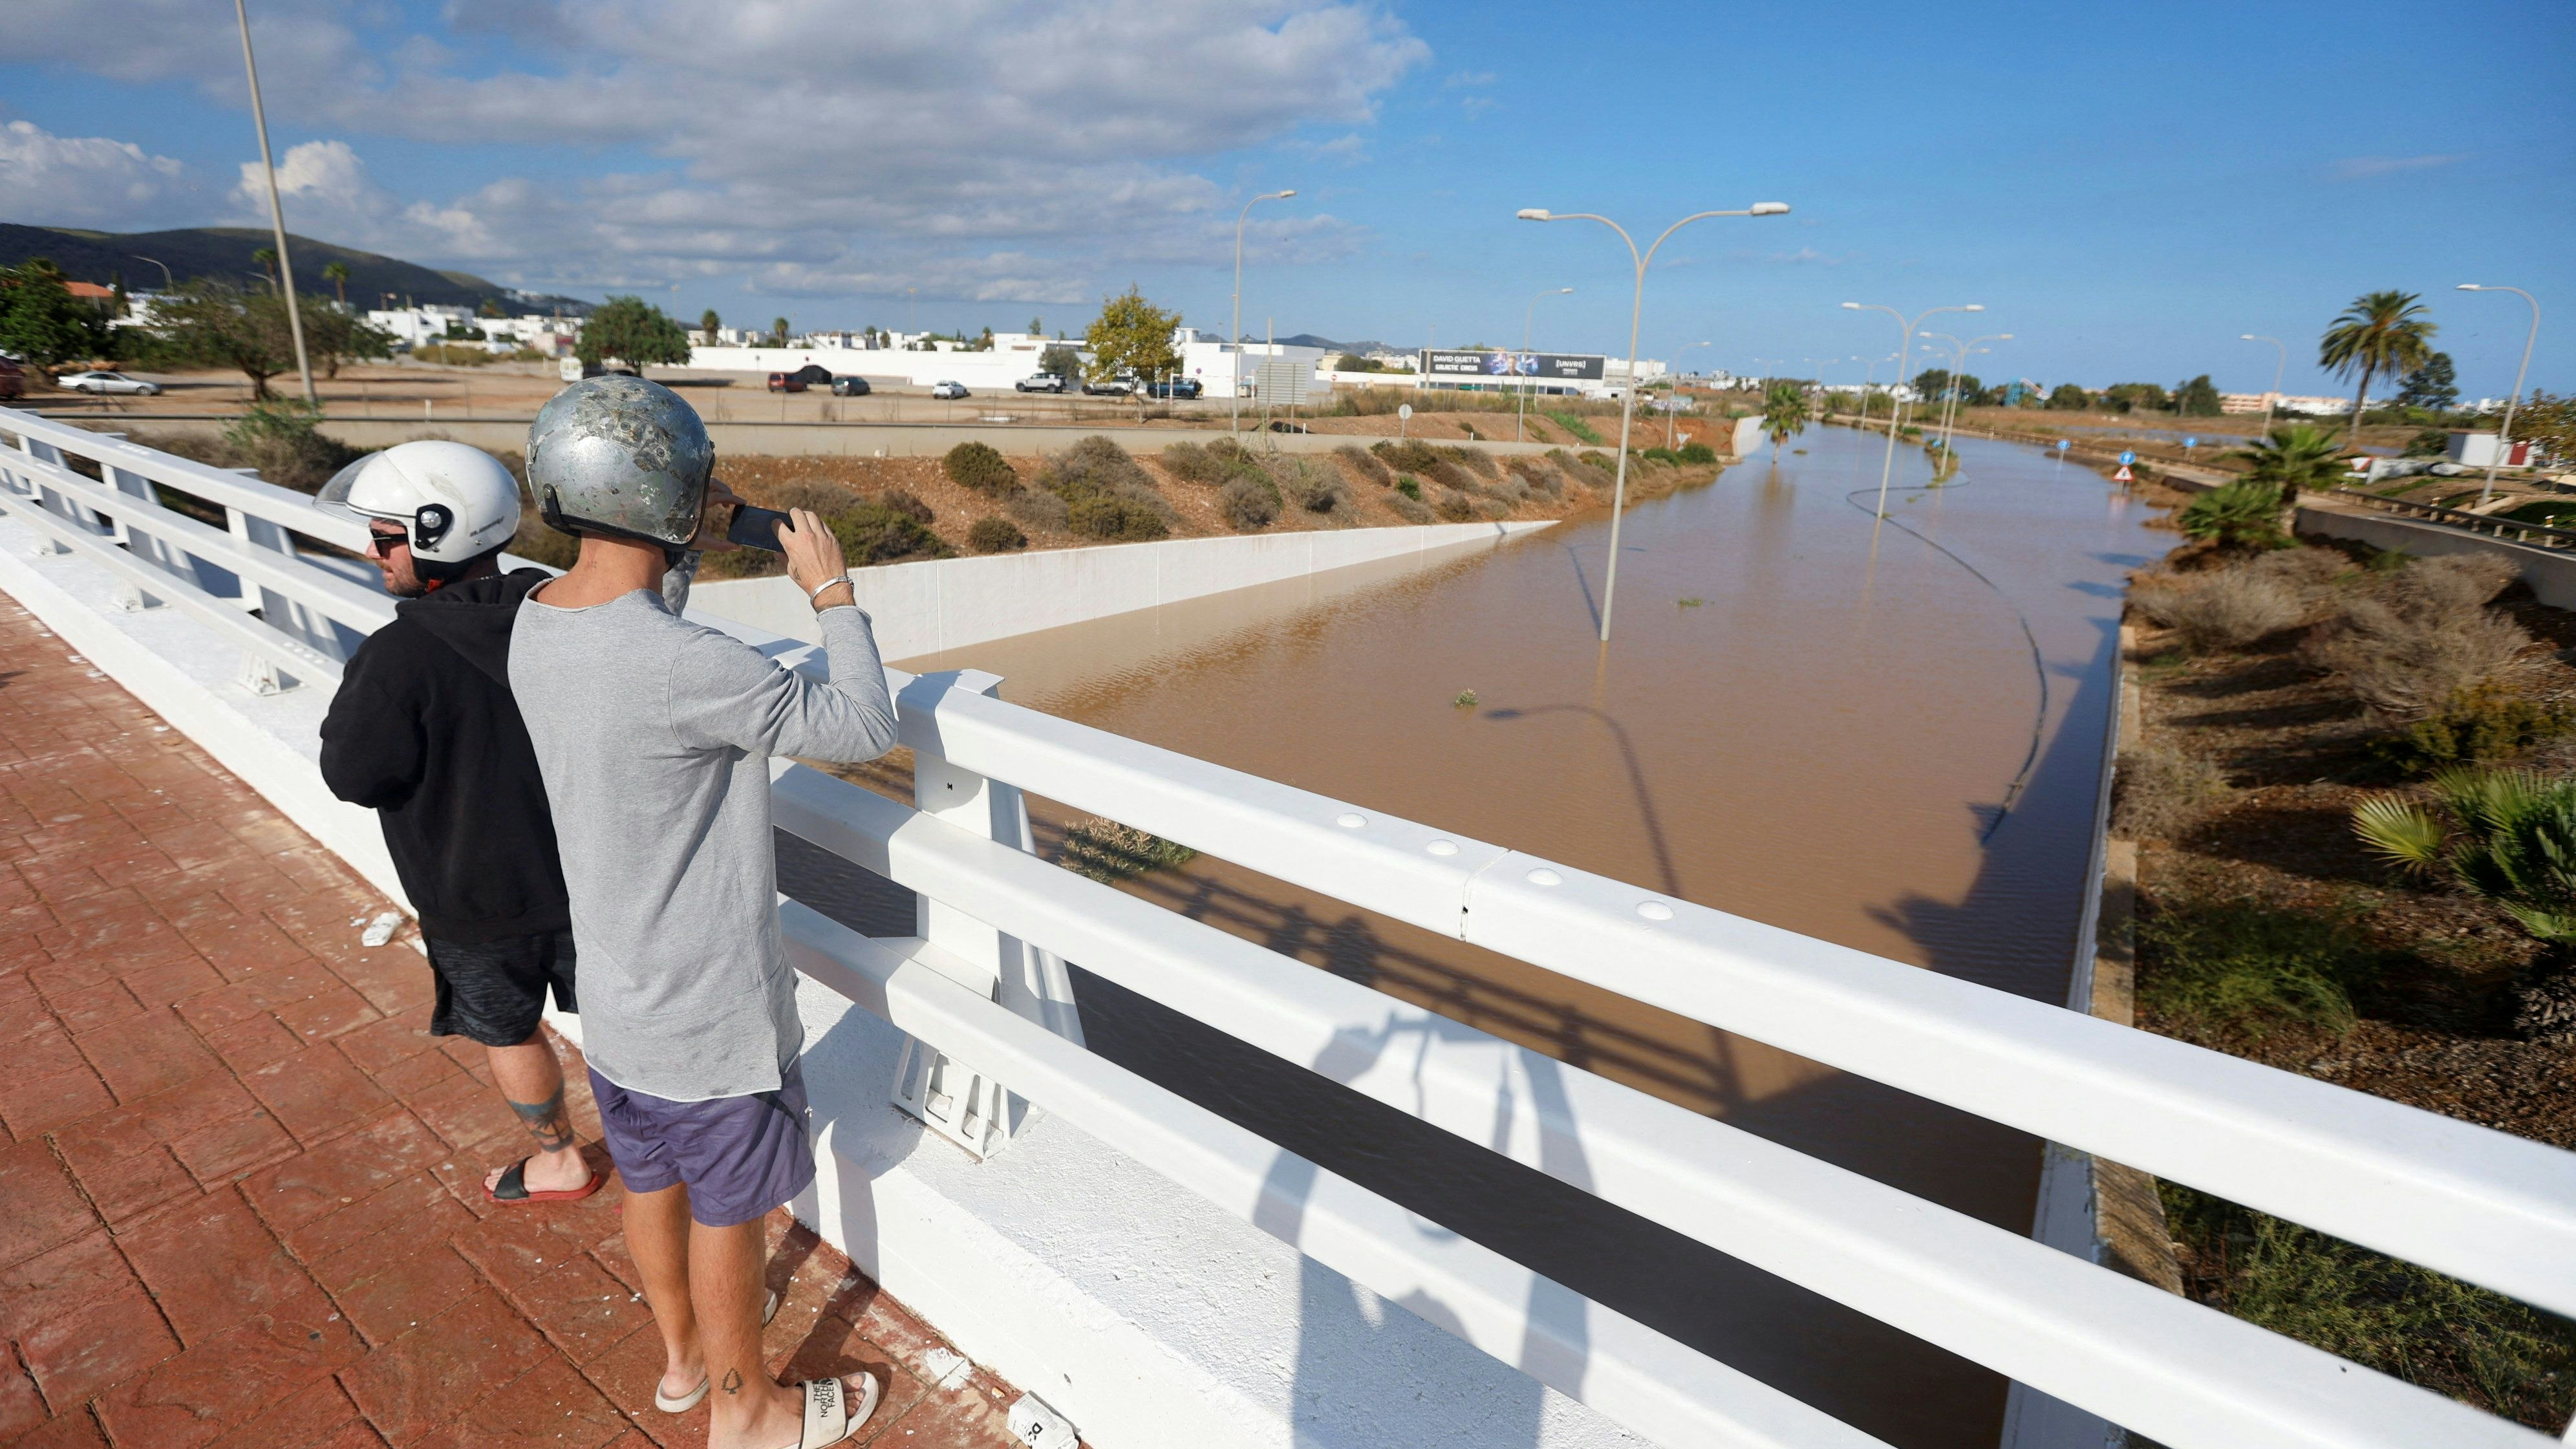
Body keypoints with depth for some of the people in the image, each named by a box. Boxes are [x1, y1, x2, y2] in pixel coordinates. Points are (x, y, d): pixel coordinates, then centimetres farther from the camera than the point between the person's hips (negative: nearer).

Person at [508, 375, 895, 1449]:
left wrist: (675, 559, 7)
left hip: (614, 991, 8)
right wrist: (832, 591, -12)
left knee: (651, 1180, 26)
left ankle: (683, 1355, 51)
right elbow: (863, 729, -22)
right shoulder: (687, 665, -32)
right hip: (708, 1005, -8)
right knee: (728, 1211, 14)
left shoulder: (535, 625, -6)